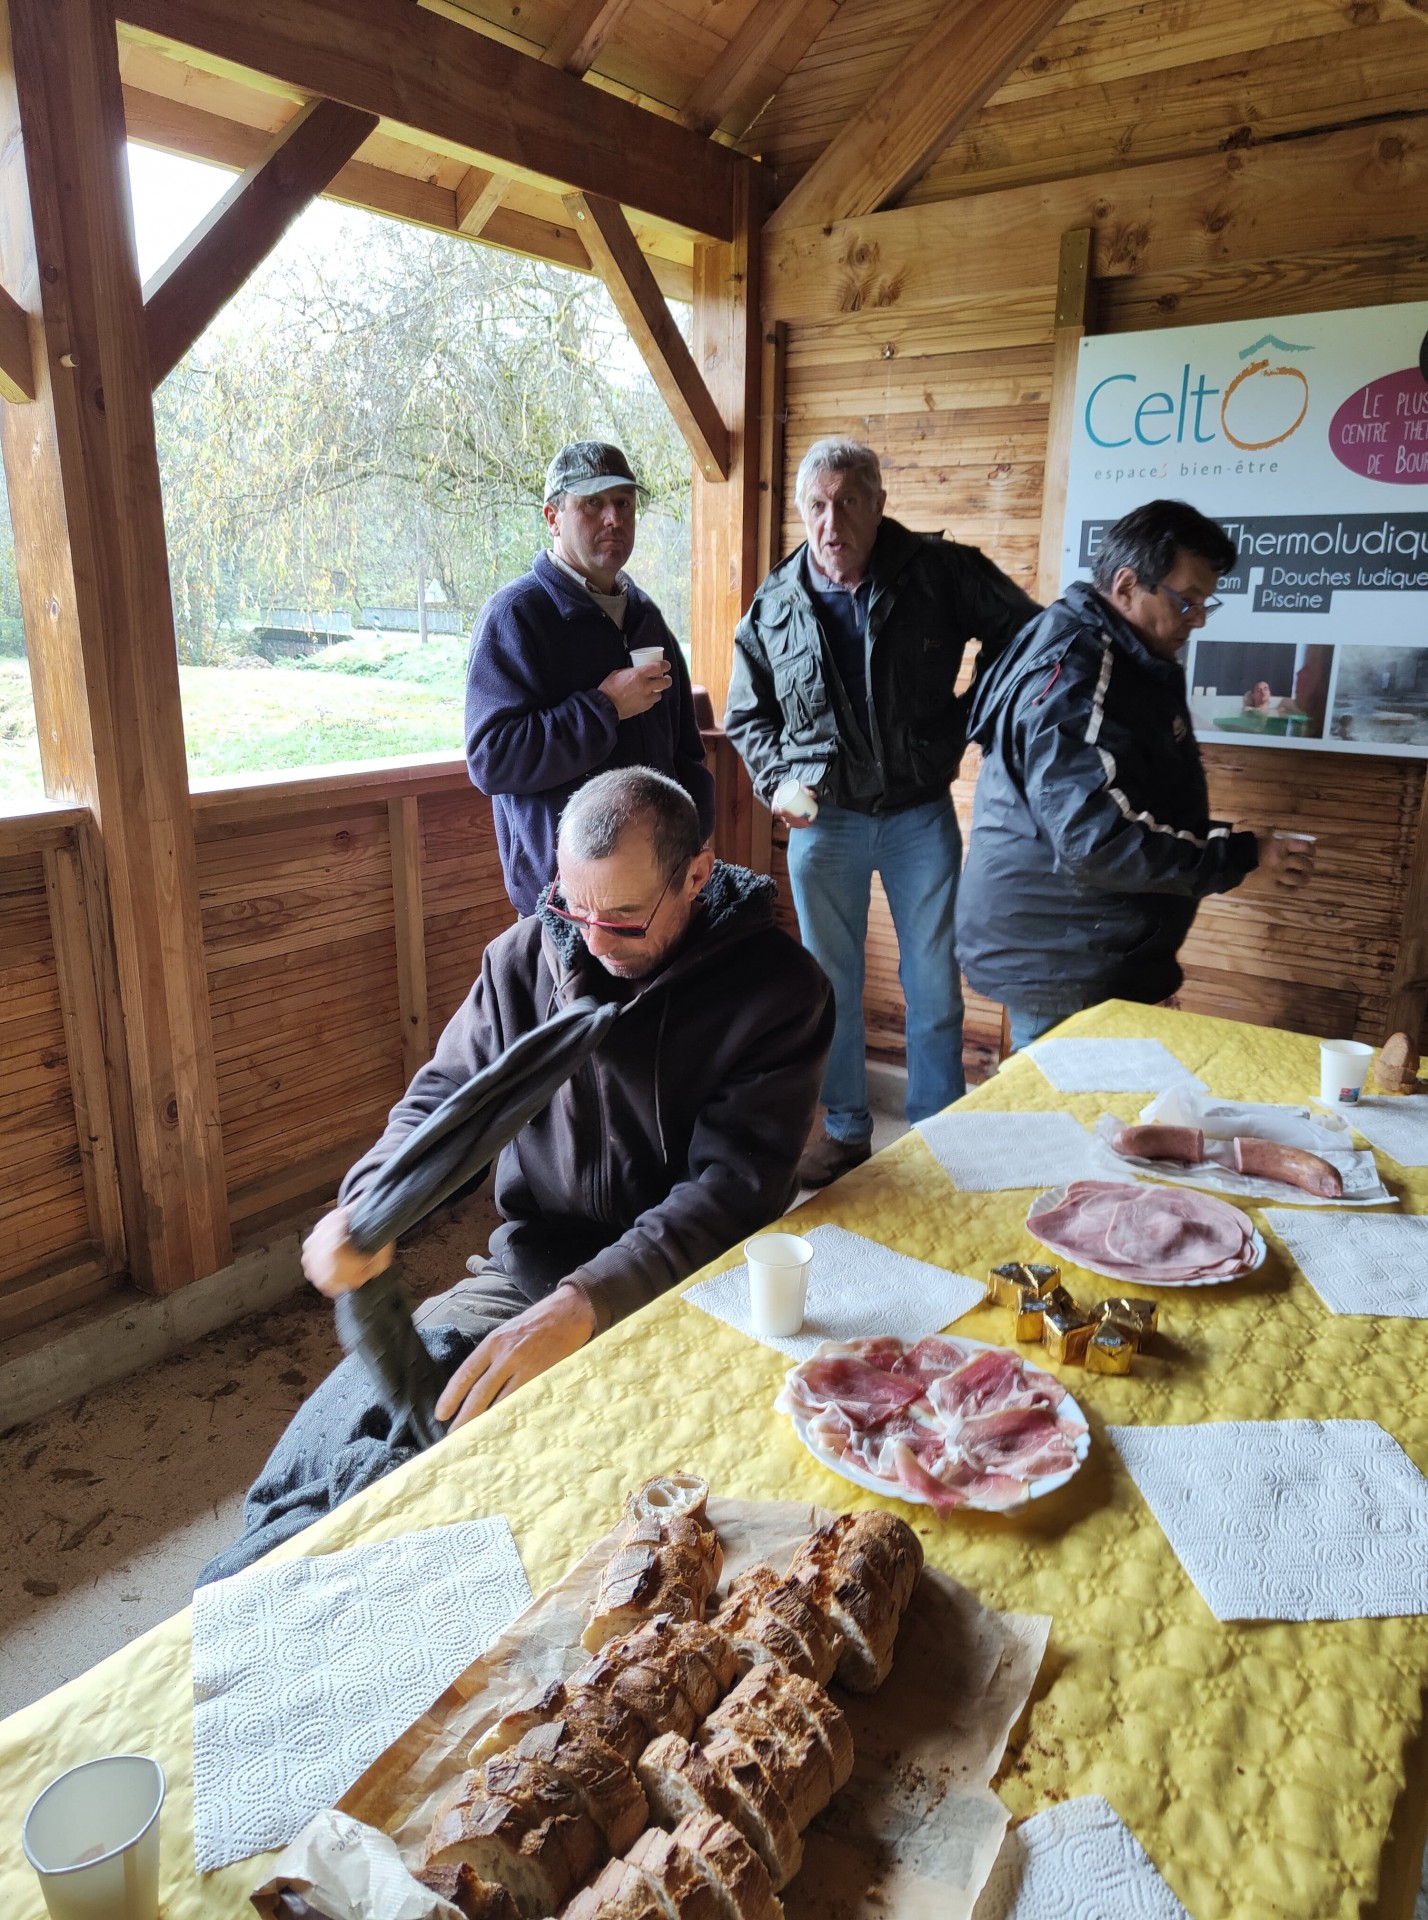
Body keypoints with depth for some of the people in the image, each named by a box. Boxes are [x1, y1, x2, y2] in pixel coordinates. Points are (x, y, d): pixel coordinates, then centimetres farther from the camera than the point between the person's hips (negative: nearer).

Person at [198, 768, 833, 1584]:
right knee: (333, 1436, -17)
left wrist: (584, 1305, -31)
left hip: (677, 1300, -4)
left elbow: (733, 1188, -18)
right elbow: (445, 1096, 8)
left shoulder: (778, 988, -12)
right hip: (526, 1276, 5)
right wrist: (368, 1205, -13)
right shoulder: (529, 954, 1)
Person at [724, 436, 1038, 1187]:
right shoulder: (773, 605, -1)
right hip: (822, 819, 2)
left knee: (934, 984, 7)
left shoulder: (940, 572, -7)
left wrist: (967, 719, -3)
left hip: (920, 816, -1)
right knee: (830, 984, 11)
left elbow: (1022, 632, 4)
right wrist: (778, 780, -5)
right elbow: (747, 715, 11)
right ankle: (845, 1129, 28)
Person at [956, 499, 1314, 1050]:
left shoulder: (1120, 660, 13)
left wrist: (1228, 842, 13)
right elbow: (1095, 839, -28)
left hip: (1094, 958, 10)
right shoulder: (1073, 679, -21)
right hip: (1059, 970, -10)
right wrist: (1240, 858, -21)